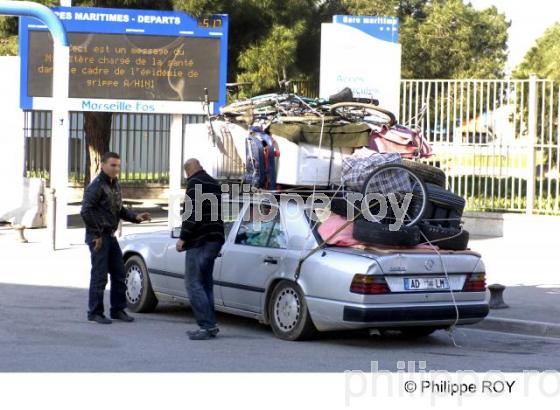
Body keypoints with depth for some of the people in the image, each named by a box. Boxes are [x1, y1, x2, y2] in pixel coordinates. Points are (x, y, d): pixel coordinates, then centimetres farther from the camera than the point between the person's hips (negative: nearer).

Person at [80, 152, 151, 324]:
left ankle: (118, 310, 19)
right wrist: (96, 235, -18)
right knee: (99, 275, -4)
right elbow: (86, 211, -20)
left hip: (110, 235, 9)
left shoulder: (115, 185, 13)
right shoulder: (96, 186, -15)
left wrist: (136, 217, 3)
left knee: (119, 274, 10)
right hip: (98, 237, -9)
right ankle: (95, 312, 4)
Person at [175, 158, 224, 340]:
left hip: (200, 241, -9)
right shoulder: (214, 184, 18)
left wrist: (183, 238, -15)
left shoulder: (194, 183, -9)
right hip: (216, 238, 9)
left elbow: (193, 213, -19)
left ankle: (207, 325, -14)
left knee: (193, 283, -7)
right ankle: (209, 325, 14)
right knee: (206, 283, 15)